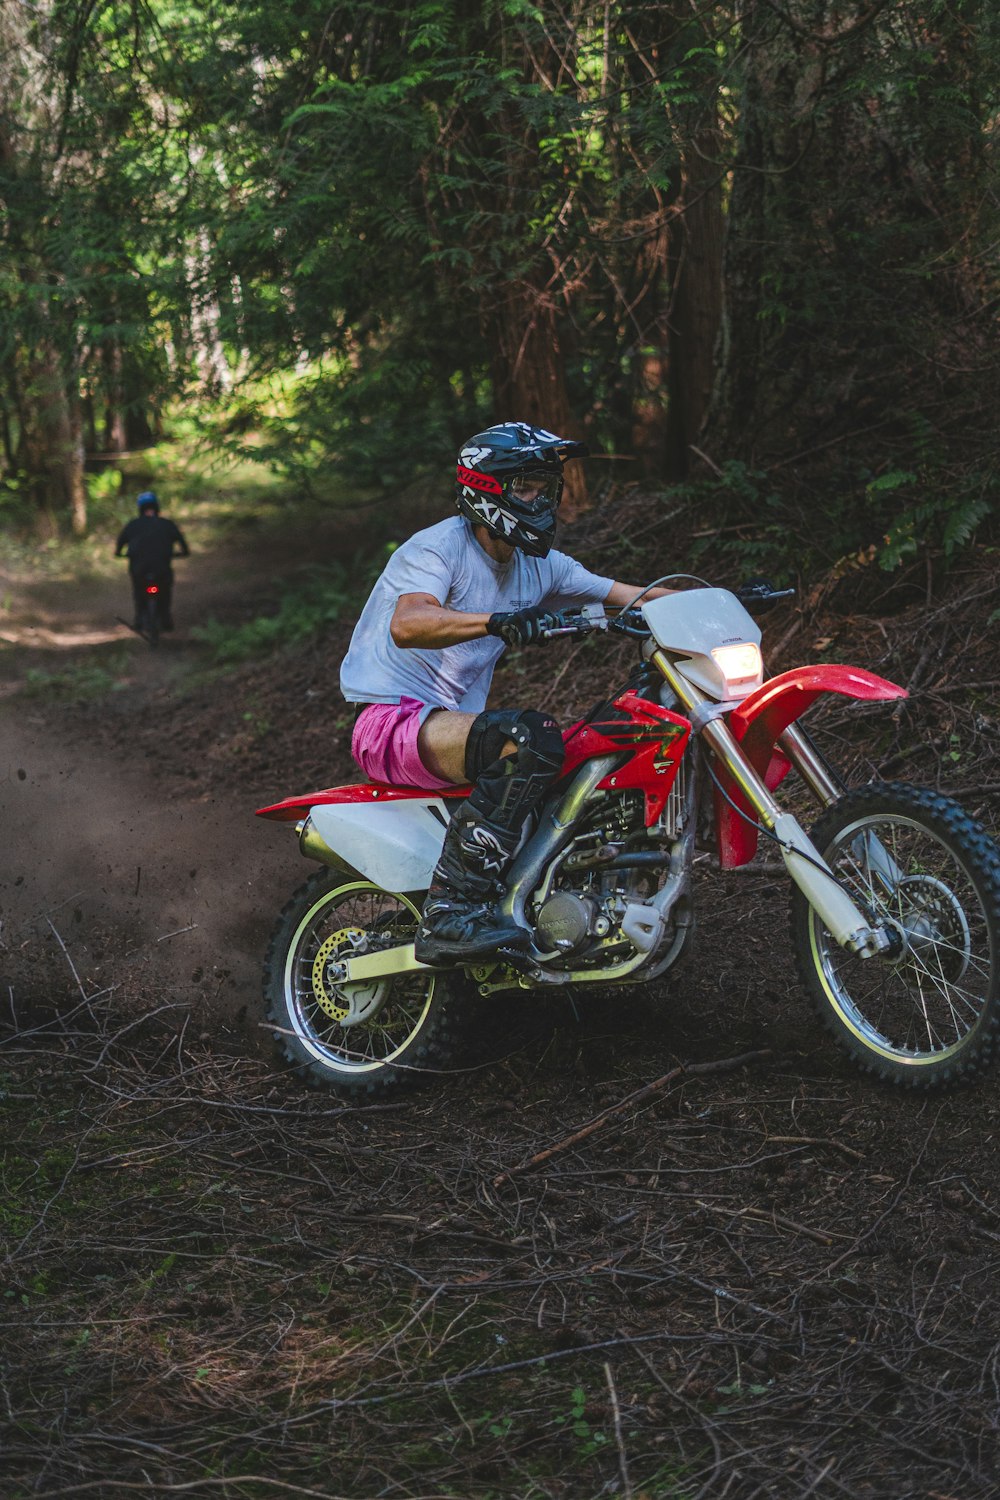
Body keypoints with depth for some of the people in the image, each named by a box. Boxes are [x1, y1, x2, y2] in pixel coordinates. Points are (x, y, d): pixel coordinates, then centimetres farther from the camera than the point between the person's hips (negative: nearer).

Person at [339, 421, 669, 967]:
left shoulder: (541, 566, 12)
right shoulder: (438, 547, -12)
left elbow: (633, 597, 14)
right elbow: (406, 625, -32)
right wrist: (497, 622, -47)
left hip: (450, 720, 9)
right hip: (391, 720, -9)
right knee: (530, 736, -34)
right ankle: (450, 913, -36)